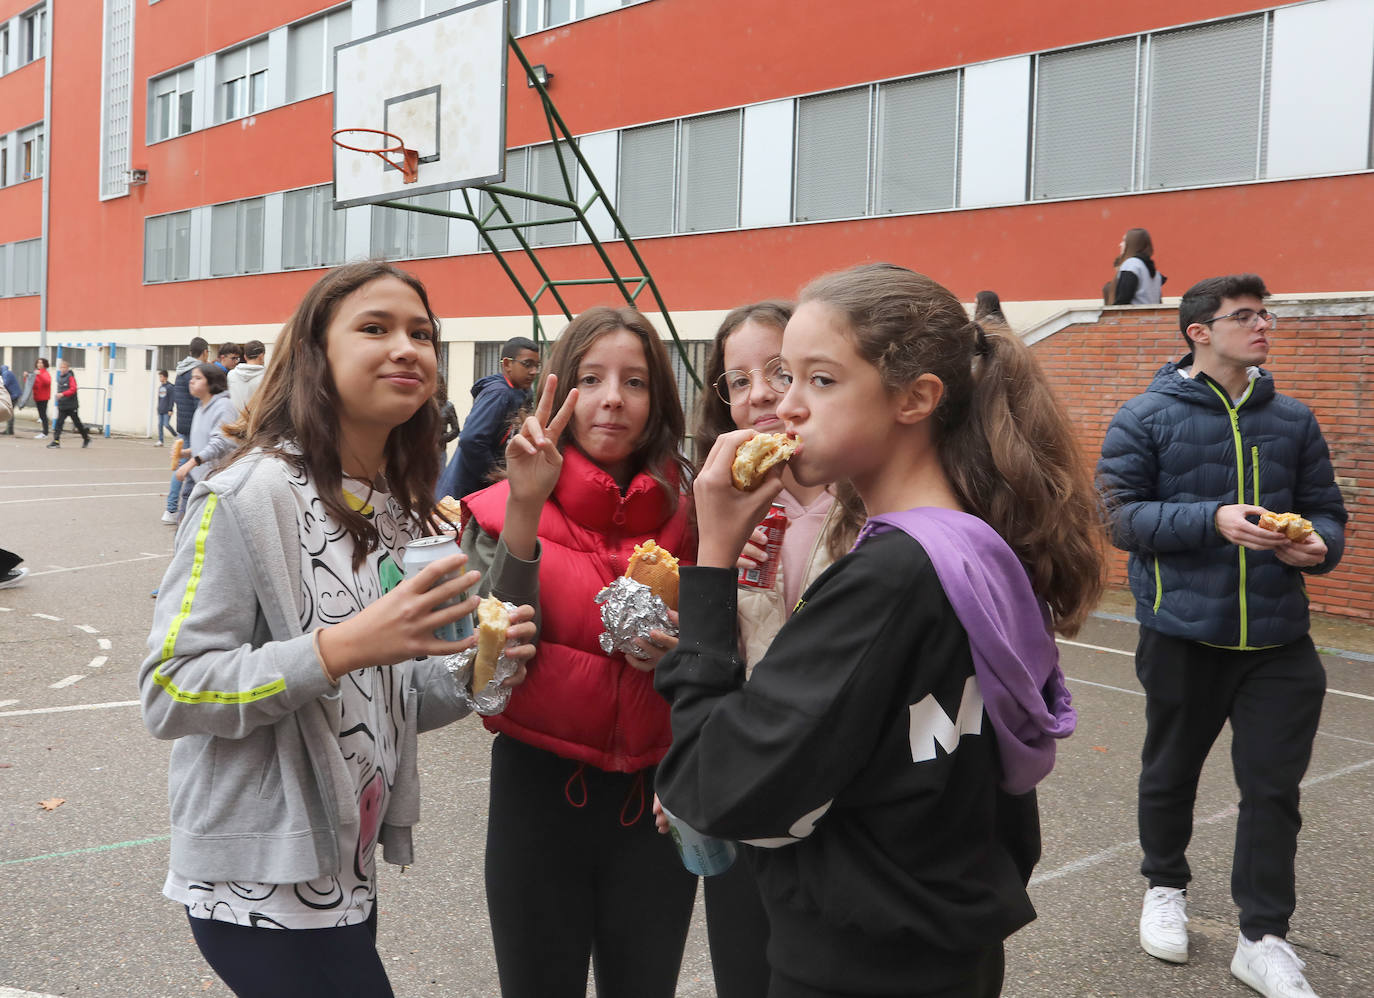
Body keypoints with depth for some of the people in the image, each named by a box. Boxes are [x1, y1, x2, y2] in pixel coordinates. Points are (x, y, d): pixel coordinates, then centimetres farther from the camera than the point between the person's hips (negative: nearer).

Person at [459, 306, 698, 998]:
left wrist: (684, 652, -14)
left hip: (657, 797, 2)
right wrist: (525, 508, -25)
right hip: (540, 791, -2)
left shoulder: (687, 512, -1)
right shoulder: (502, 509, -6)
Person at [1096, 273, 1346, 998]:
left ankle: (1264, 939, 16)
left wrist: (1320, 545, -11)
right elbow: (1122, 515, -11)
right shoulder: (1146, 417, -4)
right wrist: (1214, 519, -23)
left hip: (1278, 639, 3)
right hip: (1183, 632, -3)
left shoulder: (1293, 419, 9)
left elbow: (1326, 508, 12)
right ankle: (1165, 887, 38)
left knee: (1273, 787, 3)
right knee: (1171, 771, 15)